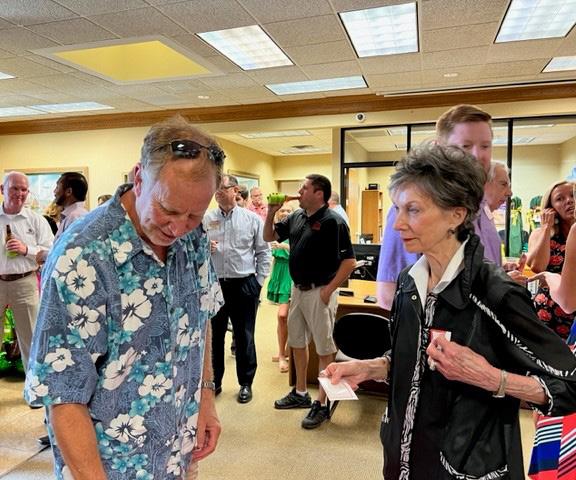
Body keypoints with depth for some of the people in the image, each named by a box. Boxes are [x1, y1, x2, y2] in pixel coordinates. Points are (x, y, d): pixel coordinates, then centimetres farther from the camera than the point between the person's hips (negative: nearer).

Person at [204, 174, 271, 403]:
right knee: (213, 335, 13)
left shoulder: (252, 219, 0)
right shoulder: (206, 219, 4)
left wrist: (259, 282, -3)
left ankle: (246, 383, 27)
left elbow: (264, 252, 2)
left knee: (244, 336, 10)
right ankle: (213, 381, 31)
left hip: (244, 285, -2)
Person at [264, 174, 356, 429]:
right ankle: (300, 393, 36)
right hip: (297, 289, 8)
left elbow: (349, 261, -19)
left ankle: (321, 404, 17)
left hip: (319, 292, -8)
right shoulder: (296, 217, 6)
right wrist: (271, 212, -1)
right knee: (297, 342, 18)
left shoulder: (333, 221, -16)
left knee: (324, 348, 4)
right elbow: (269, 237, 15)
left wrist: (328, 290, -19)